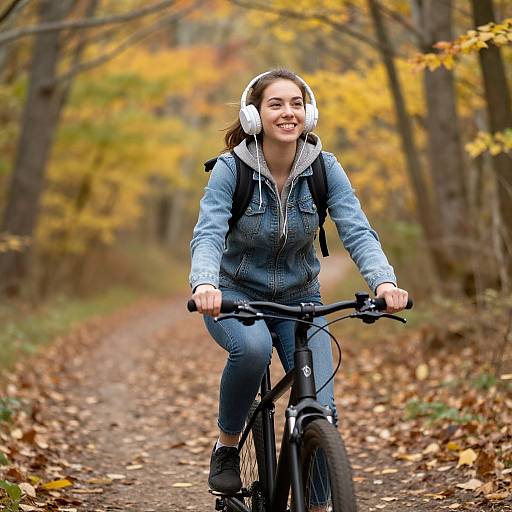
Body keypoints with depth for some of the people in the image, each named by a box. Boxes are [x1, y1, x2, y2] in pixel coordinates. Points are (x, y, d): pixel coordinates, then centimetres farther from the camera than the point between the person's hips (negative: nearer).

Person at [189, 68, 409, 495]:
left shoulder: (325, 167, -10)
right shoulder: (231, 168, -16)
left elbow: (357, 231, -20)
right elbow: (208, 234, -27)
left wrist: (384, 282, -39)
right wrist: (204, 285, -48)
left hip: (299, 298, 2)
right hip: (235, 294, -2)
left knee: (321, 408, -13)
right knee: (252, 347, -36)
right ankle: (227, 446, -9)